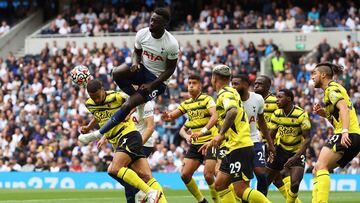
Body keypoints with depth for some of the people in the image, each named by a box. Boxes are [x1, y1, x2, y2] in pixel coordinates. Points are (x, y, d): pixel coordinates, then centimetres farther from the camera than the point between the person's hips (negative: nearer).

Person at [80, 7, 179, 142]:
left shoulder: (172, 44, -21)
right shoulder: (142, 34, -9)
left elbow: (170, 69, -11)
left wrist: (151, 85, -19)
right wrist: (135, 63, -14)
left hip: (158, 79, -5)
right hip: (142, 69, 5)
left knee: (127, 106, -17)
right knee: (117, 73, -28)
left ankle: (100, 133, -7)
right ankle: (138, 98, -3)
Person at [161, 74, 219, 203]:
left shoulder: (206, 99, -9)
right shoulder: (186, 104, 12)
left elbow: (215, 117, -24)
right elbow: (171, 116, 9)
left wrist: (203, 131, -37)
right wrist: (167, 116, -16)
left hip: (210, 141, -7)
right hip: (195, 144, 7)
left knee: (208, 175, -18)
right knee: (185, 175, 0)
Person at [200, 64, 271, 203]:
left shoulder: (225, 94, -10)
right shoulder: (228, 93, 20)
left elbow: (232, 111, -34)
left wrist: (220, 135, -38)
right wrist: (213, 142, 30)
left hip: (240, 148, -10)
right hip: (233, 148, 10)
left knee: (241, 190, -13)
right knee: (219, 185, 10)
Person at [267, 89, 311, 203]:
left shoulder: (301, 115, -20)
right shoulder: (277, 114, -5)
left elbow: (307, 139, -19)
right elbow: (270, 135, 2)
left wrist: (295, 157, -28)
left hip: (297, 152, -4)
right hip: (281, 149, 4)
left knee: (295, 184, -20)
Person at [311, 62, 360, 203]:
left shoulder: (332, 88, -4)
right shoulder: (333, 89, 27)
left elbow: (344, 108, -21)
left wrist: (345, 131, -33)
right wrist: (325, 114, 11)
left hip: (348, 136, -10)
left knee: (320, 167, -22)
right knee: (317, 171, 11)